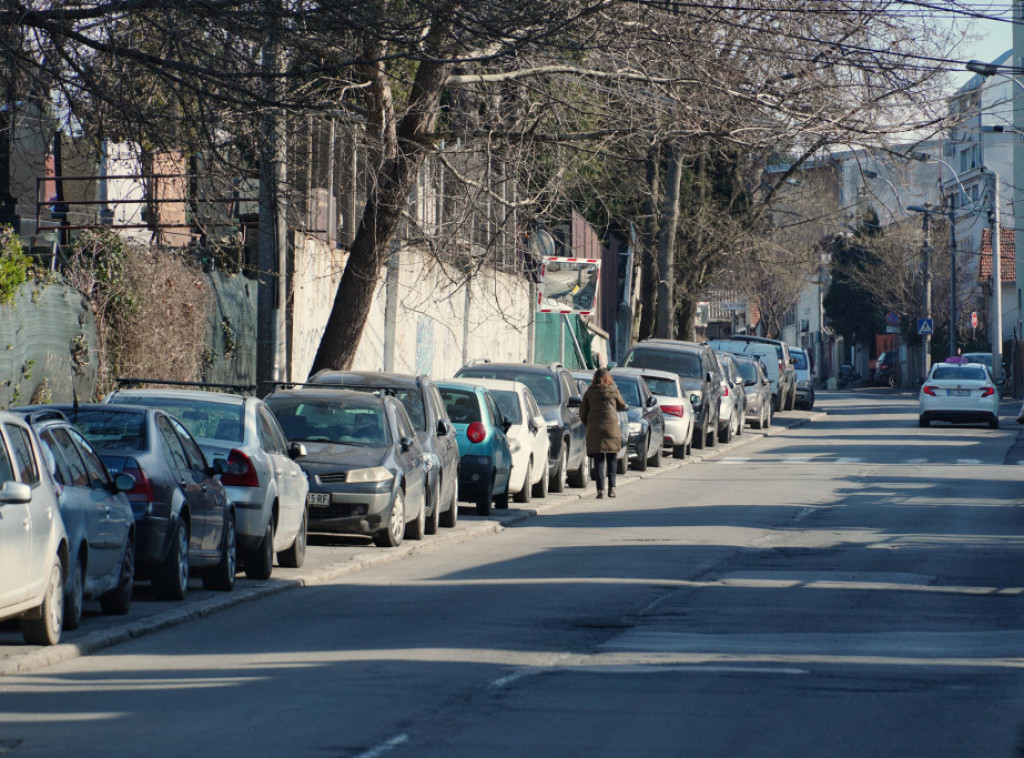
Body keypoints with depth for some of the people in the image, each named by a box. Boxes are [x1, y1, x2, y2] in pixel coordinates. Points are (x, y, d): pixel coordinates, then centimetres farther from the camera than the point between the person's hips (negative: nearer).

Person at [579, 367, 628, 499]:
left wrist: (588, 425, 21)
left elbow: (583, 413, 6)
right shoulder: (613, 391, 1)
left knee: (598, 460, 0)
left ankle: (600, 489, -9)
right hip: (611, 428, 0)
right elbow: (622, 406, 16)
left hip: (594, 430, 0)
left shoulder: (589, 393, 4)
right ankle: (612, 487, 3)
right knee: (611, 459, 11)